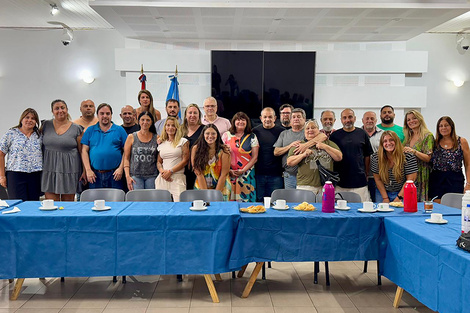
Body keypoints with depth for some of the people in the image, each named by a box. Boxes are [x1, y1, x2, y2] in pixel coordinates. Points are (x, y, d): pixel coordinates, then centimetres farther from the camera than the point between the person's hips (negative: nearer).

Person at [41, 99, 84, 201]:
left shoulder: (76, 129, 2)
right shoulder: (46, 125, 8)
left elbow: (82, 151, 3)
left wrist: (85, 170, -2)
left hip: (69, 169, -1)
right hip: (50, 168, 2)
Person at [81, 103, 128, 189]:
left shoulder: (119, 130, 7)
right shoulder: (90, 130, 10)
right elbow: (84, 151, 5)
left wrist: (120, 168, -7)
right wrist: (88, 170, -4)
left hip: (114, 174, -1)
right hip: (95, 175, 1)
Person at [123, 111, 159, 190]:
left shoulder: (156, 138, 8)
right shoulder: (131, 137, 6)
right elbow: (126, 158, 4)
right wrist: (127, 176, -4)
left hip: (151, 176, 1)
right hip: (135, 175, -1)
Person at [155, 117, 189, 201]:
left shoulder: (183, 141, 4)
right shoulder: (162, 144, 17)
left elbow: (185, 160, -3)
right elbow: (159, 162, 19)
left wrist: (170, 171, -9)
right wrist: (161, 171, -4)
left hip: (177, 178, -4)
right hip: (163, 178, 4)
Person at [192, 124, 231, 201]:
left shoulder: (224, 150, -8)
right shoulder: (196, 149, -6)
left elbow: (224, 174, -10)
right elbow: (198, 173, -8)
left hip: (221, 187, -1)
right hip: (201, 187, 1)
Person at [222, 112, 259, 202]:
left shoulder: (252, 137, 6)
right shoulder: (226, 135, 7)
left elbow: (255, 157, 1)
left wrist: (242, 170, -9)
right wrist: (229, 170, -6)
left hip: (247, 173, 0)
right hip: (229, 173, 0)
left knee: (246, 200, -2)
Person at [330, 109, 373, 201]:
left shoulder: (362, 134, 8)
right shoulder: (335, 135, 5)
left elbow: (367, 156, 12)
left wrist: (366, 174, 8)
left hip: (360, 182, 1)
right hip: (340, 182, 0)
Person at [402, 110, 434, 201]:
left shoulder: (428, 136, -3)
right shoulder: (408, 137, 14)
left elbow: (428, 158, -12)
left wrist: (414, 151, -26)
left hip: (421, 175, -5)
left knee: (420, 203, -6)